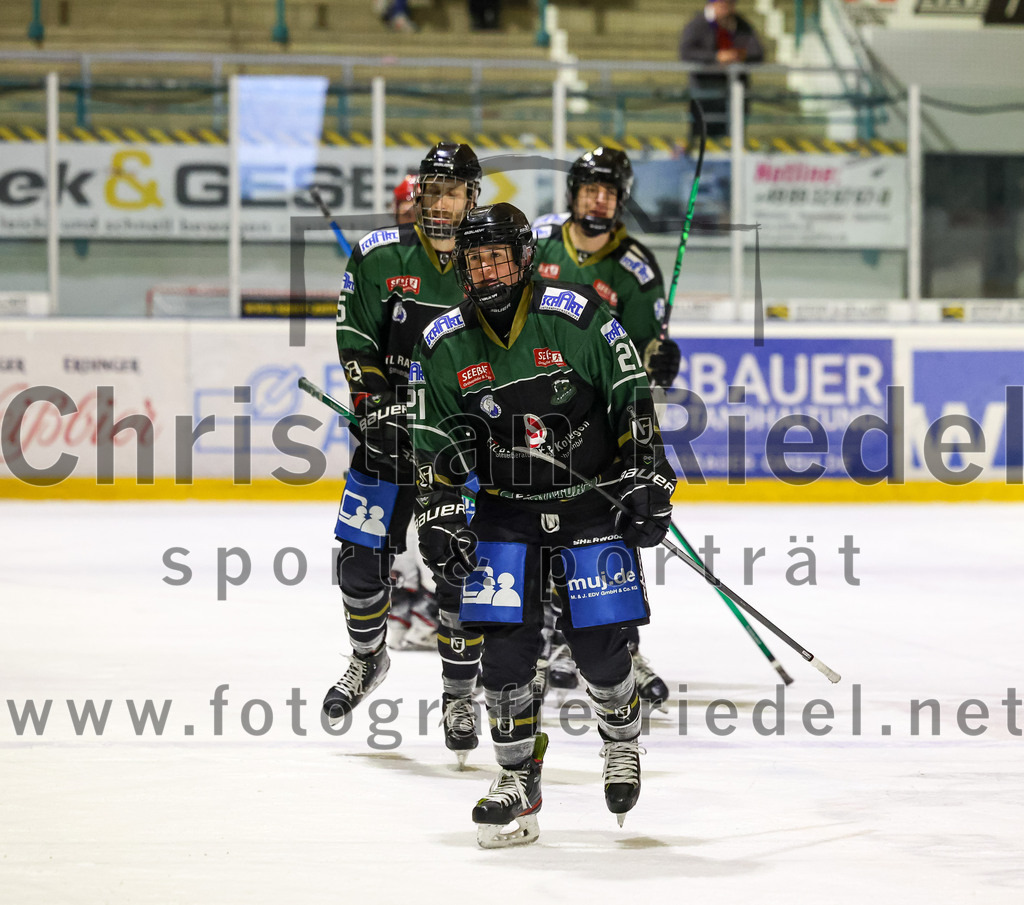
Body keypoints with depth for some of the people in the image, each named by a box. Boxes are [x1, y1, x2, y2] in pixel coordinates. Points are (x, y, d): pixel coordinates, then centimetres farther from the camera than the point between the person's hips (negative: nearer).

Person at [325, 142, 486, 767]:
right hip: (389, 431, 1)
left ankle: (460, 695, 14)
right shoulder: (381, 257, -2)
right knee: (361, 562, 2)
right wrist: (376, 404, -14)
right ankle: (368, 658, 32)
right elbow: (357, 343, -1)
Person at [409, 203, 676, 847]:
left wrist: (646, 481, -7)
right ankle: (518, 781, 9)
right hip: (505, 513, 2)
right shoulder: (445, 345, -2)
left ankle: (623, 743, 26)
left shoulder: (577, 318, -11)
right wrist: (441, 517, -1)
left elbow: (633, 402, -4)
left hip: (592, 505, -2)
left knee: (599, 646, -4)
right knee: (506, 650, -7)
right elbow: (436, 443, 6)